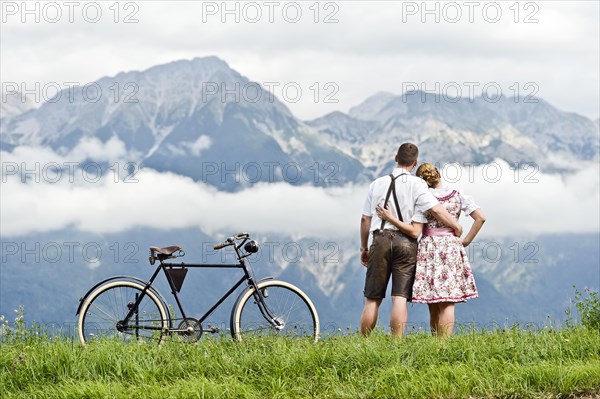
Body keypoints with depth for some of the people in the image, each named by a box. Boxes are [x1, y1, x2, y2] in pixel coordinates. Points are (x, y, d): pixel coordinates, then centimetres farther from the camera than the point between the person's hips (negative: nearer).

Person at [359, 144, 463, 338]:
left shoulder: (377, 184, 11)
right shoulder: (416, 184, -1)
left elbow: (365, 219, 13)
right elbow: (436, 210, -11)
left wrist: (364, 248, 22)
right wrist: (456, 227, 3)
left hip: (381, 240, 2)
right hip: (406, 242, -2)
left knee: (372, 299, 7)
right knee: (400, 298, -5)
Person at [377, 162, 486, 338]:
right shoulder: (458, 195, 3)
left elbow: (415, 231, -10)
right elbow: (480, 218, -2)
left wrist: (391, 218, -10)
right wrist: (466, 241, 4)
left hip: (428, 250, -1)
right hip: (451, 248, 1)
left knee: (433, 306, 5)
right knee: (447, 303, -1)